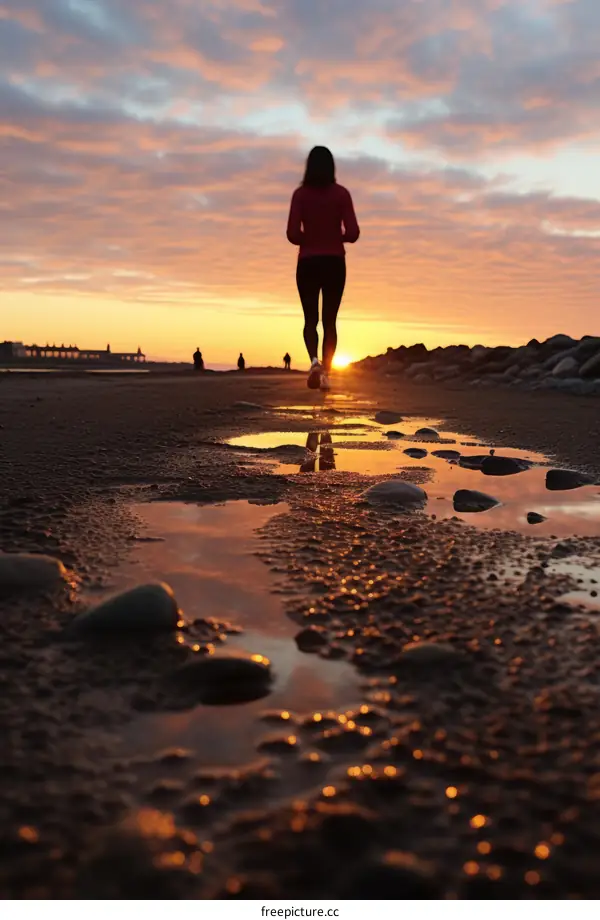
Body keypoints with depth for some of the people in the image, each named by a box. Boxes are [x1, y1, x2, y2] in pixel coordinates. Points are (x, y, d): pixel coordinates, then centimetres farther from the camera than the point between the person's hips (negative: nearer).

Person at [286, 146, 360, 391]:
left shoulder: (301, 194, -4)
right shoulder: (341, 193, -2)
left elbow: (293, 234, -9)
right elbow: (353, 233, -6)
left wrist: (309, 240, 11)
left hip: (308, 264, 0)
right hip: (335, 263, 1)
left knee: (310, 319, 9)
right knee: (329, 320, 9)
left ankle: (314, 360, -16)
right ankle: (326, 372, 4)